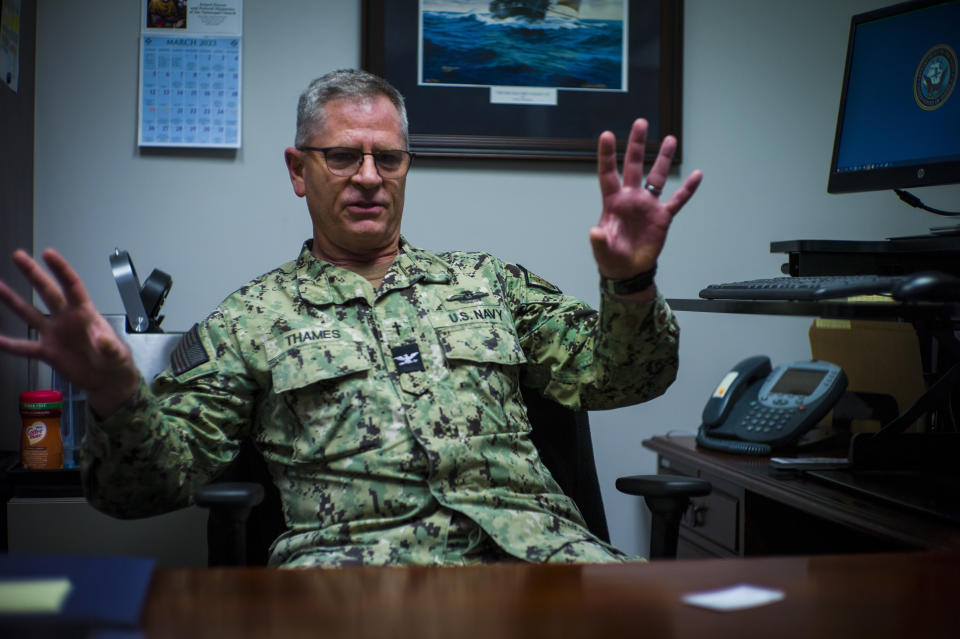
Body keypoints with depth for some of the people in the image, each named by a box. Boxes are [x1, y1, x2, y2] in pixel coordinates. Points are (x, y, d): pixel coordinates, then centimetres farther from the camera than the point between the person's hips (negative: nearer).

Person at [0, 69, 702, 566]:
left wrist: (630, 284, -6)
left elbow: (616, 375, 16)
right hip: (355, 547, -1)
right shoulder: (251, 318, 17)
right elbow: (160, 475, 10)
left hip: (525, 534, 2)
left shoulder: (486, 280, 24)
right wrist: (116, 396, -13)